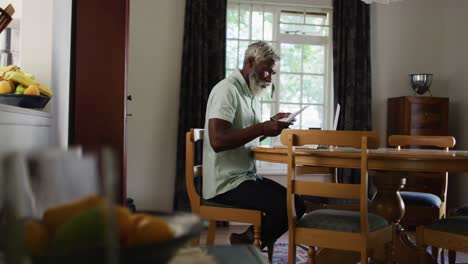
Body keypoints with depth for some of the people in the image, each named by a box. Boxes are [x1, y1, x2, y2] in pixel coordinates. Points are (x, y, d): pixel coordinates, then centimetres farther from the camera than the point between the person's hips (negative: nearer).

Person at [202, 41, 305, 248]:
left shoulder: (251, 94, 16)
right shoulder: (227, 90, -13)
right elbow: (217, 141, -25)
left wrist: (271, 124, 6)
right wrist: (262, 128, -23)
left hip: (247, 177, 10)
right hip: (227, 184, -10)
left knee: (297, 204, 5)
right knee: (288, 207, -20)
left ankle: (247, 244, 11)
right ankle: (246, 243, 3)